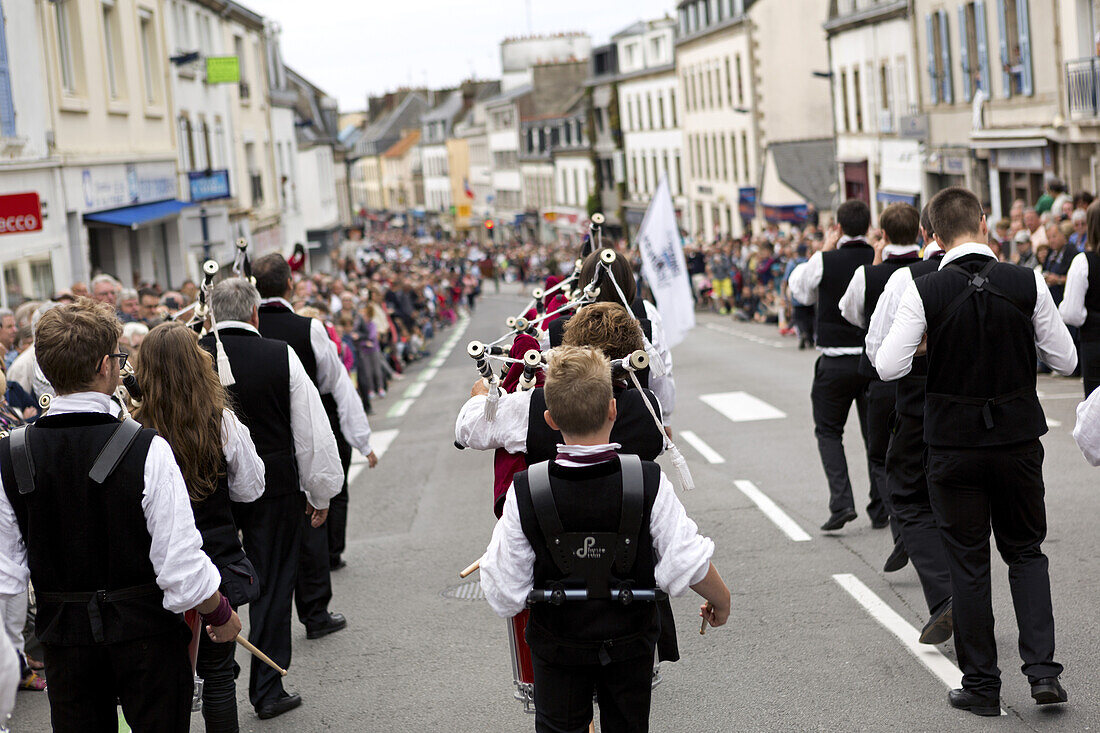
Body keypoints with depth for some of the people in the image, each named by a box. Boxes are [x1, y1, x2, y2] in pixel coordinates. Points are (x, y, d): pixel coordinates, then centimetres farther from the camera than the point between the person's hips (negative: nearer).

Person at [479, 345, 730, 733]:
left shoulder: (525, 492, -21)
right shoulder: (649, 482, -21)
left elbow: (505, 593, -14)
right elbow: (690, 563, -16)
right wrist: (720, 600, 5)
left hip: (557, 648, 0)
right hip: (630, 644, 0)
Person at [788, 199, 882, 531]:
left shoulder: (824, 262, -11)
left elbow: (799, 289, 8)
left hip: (836, 361, -2)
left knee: (828, 431, 12)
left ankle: (841, 502, -4)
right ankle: (880, 510, 15)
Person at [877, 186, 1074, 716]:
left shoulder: (924, 292, -11)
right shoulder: (1027, 285, -7)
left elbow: (888, 367, -13)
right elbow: (1065, 360, -1)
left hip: (954, 446, -1)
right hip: (1019, 441, 2)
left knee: (968, 563, 9)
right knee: (1026, 552, 18)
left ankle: (981, 684, 15)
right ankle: (1042, 669, 6)